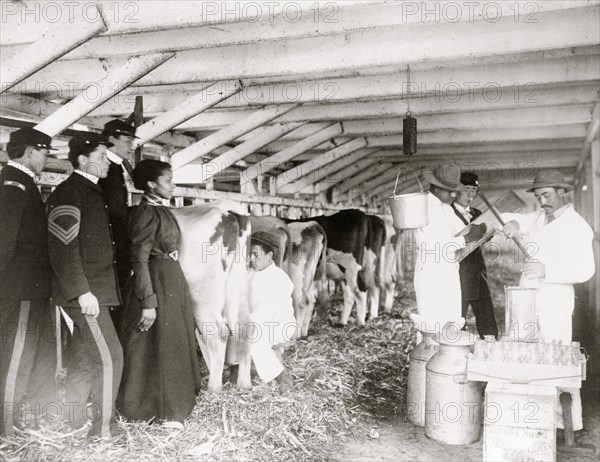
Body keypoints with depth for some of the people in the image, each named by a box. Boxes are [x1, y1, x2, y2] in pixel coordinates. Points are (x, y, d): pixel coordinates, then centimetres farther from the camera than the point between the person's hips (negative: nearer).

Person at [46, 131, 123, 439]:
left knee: (84, 358, 16)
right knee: (109, 357, -6)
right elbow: (62, 249, -19)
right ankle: (103, 427, 5)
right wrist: (83, 292, -22)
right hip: (85, 292, -9)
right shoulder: (68, 192, -12)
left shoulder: (91, 191, 17)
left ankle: (75, 420, 28)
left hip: (93, 289, 9)